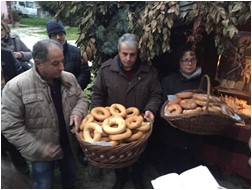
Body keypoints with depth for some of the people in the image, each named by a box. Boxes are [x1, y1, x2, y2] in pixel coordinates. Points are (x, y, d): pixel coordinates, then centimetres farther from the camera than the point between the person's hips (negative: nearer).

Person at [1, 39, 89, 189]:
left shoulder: (69, 78, -8)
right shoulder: (16, 87, -23)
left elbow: (81, 98, 7)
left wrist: (77, 113, -15)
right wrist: (39, 150, -21)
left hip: (69, 145, 4)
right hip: (42, 152, -4)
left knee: (70, 178, 27)